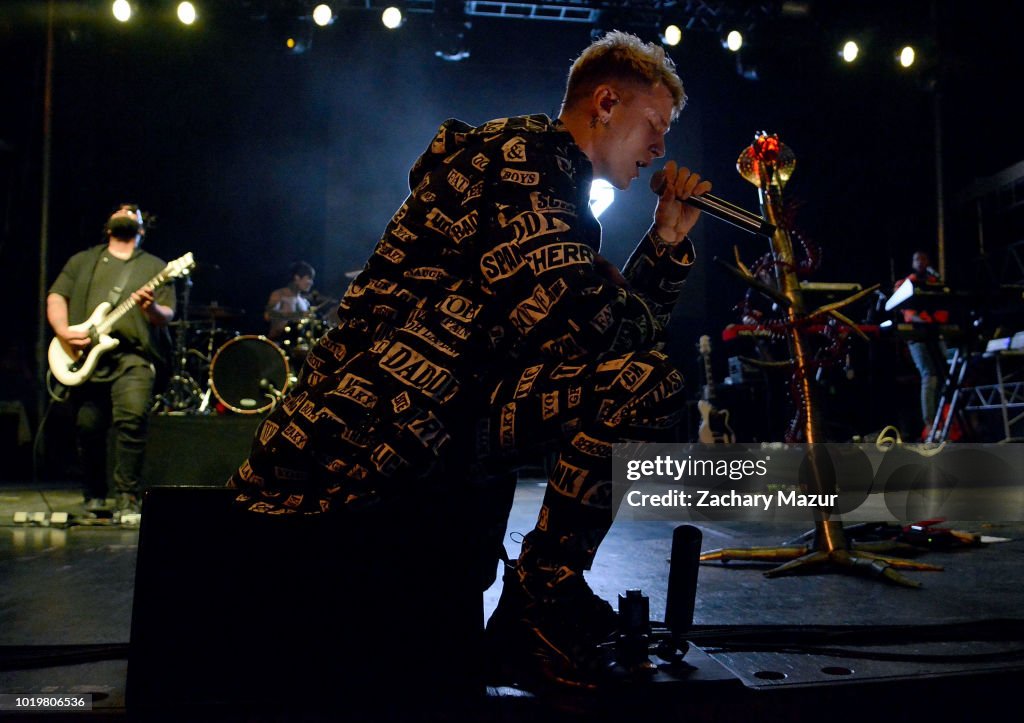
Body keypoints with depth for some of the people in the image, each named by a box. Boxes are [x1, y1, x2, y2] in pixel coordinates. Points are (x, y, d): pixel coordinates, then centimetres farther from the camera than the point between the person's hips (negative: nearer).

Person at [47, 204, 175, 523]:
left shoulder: (154, 266, 15)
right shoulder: (83, 260, 22)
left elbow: (167, 316, 7)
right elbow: (56, 296, 13)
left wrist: (151, 309, -16)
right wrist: (63, 331, -5)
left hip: (133, 356, -2)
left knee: (132, 420, -21)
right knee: (87, 428, 3)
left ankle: (127, 501, -14)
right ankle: (94, 497, 23)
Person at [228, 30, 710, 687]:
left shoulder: (562, 190, 23)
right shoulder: (526, 150, -6)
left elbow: (632, 332, 26)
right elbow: (564, 311, -19)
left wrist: (668, 240, 14)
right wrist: (641, 314, 2)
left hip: (454, 419, 10)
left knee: (643, 384, 15)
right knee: (639, 386, -19)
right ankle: (537, 608, -5)